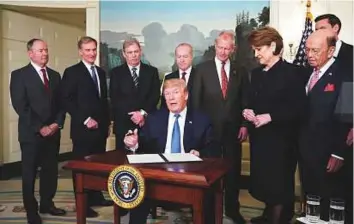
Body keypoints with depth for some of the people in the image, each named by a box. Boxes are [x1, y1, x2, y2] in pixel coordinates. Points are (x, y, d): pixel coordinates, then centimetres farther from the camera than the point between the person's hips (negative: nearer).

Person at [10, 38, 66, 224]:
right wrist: (39, 127, -16)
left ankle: (47, 204, 30)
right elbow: (20, 106, -12)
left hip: (53, 132, 5)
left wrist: (57, 123, -5)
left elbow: (61, 103, 10)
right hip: (31, 133, -4)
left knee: (50, 171, 12)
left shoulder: (54, 75, 12)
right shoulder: (19, 75, -4)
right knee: (30, 173, 7)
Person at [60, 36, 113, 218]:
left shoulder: (101, 72, 15)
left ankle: (96, 197, 26)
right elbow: (66, 101, -12)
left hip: (100, 127, 6)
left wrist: (107, 122, 14)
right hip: (83, 129, -6)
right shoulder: (72, 72, -4)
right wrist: (85, 120, -16)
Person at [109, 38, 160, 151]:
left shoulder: (152, 71, 9)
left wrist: (143, 113, -12)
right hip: (124, 124, 0)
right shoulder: (116, 72, 6)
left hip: (148, 123, 1)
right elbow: (115, 99, -2)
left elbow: (155, 95, 1)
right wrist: (132, 114, -12)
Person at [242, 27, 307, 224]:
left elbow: (299, 109, -16)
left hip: (281, 139, -6)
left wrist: (270, 117, -21)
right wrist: (248, 111, -3)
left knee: (279, 184, 6)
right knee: (263, 181, 16)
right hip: (259, 137, 7)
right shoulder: (256, 73, 11)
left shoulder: (290, 72, -11)